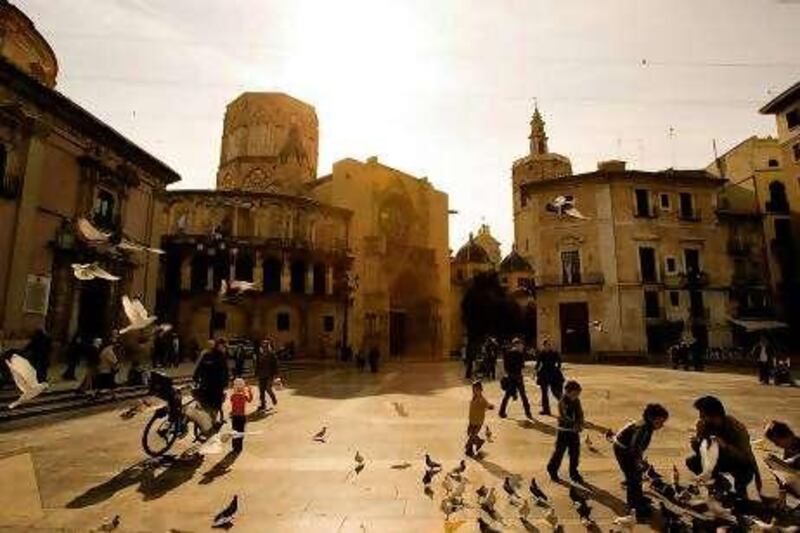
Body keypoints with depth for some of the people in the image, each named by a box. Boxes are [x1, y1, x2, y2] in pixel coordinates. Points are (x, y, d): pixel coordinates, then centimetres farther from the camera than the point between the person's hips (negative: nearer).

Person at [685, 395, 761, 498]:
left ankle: (740, 490, -1)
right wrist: (696, 441, -33)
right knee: (691, 461, -16)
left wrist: (725, 446, -50)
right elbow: (700, 451, -11)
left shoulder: (737, 428, -28)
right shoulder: (704, 425, -16)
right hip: (721, 459, 5)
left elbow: (745, 457, -34)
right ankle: (720, 482, 9)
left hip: (741, 464, -4)